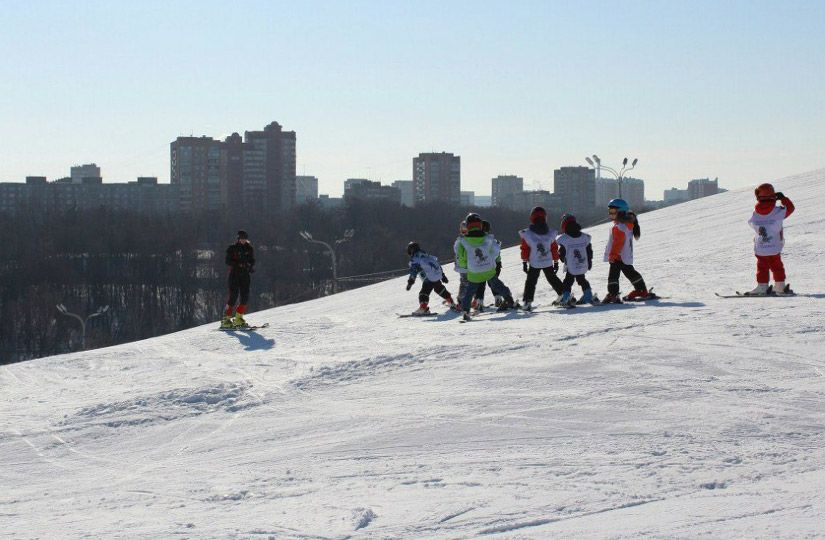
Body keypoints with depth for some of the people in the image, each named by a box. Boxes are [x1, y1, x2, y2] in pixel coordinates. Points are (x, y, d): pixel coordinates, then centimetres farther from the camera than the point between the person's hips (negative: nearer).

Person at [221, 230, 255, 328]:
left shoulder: (249, 249, 13)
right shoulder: (232, 248, 0)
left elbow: (252, 261, 19)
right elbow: (228, 261, -7)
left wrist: (251, 266, -3)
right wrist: (238, 264, -21)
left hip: (245, 275, 5)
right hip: (234, 274, -5)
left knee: (245, 296, -4)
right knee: (233, 296, -12)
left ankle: (238, 318, 6)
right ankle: (226, 319, -9)